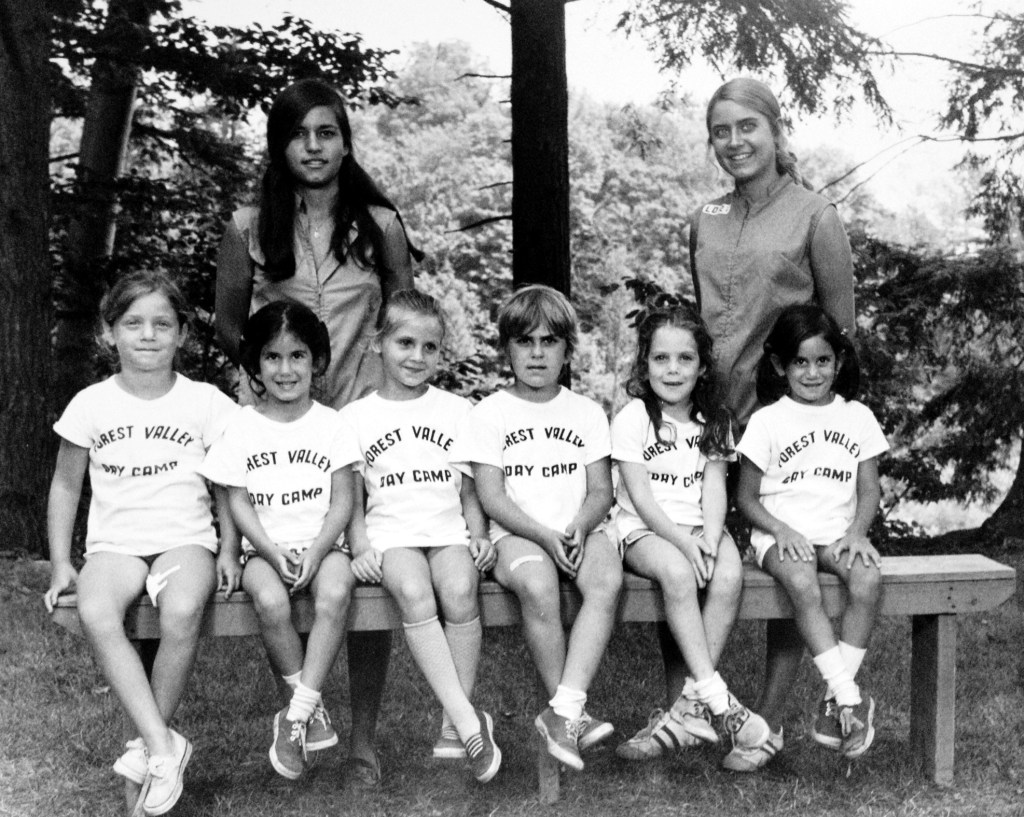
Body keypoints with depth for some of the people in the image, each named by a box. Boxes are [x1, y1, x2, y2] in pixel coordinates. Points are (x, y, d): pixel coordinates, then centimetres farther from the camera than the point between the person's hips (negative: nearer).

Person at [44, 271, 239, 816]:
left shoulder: (205, 403, 1)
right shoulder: (91, 405, 4)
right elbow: (65, 487, 13)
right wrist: (60, 563, 7)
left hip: (185, 539, -1)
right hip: (115, 543, 1)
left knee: (182, 612, -34)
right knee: (94, 614, -33)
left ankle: (147, 744, -15)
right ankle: (164, 746, -30)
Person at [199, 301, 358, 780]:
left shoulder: (330, 423, 5)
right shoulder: (242, 427, 5)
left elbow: (342, 502, 2)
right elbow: (238, 503, 2)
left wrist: (316, 552, -14)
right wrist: (274, 553, -13)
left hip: (321, 543, 0)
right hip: (264, 548, 0)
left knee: (335, 594, -33)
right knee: (270, 602, -32)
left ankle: (297, 715, -24)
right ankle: (314, 708, -13)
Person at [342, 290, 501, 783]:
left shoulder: (457, 411, 16)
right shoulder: (356, 417, 12)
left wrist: (478, 538, 0)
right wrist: (361, 548, -7)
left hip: (450, 532, 1)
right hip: (392, 536, -1)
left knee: (460, 591, -32)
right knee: (414, 595, -34)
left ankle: (454, 726, -24)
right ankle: (470, 723, -36)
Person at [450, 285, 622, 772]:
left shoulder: (587, 412, 14)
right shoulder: (490, 413, 5)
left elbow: (601, 490, 9)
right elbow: (492, 498, -2)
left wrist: (578, 529, -13)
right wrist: (545, 536, -16)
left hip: (579, 530, 3)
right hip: (517, 534, -2)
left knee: (607, 579, -32)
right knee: (538, 587, -35)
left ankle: (562, 712, -36)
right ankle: (573, 715, -21)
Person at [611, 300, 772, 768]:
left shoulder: (714, 422, 12)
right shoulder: (632, 418, -1)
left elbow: (715, 488, 2)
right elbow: (641, 496, -8)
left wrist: (709, 538, -17)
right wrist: (682, 541, -21)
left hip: (700, 527, 3)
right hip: (645, 530, -3)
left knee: (729, 576, -29)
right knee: (678, 574, -35)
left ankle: (690, 709, -25)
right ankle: (719, 701, -33)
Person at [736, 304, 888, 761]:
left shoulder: (857, 417, 11)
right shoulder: (767, 421, 3)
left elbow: (869, 490, 10)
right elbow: (746, 497, 4)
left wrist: (856, 532, -9)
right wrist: (781, 531, -13)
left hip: (839, 533, 3)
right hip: (781, 535, -2)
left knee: (868, 579, -30)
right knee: (802, 585, -35)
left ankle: (834, 702, -22)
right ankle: (852, 700, -33)